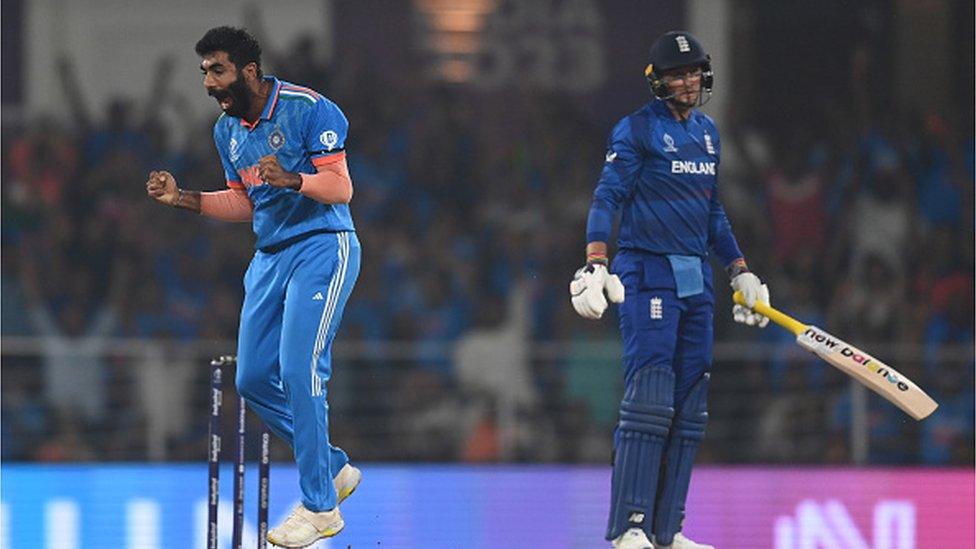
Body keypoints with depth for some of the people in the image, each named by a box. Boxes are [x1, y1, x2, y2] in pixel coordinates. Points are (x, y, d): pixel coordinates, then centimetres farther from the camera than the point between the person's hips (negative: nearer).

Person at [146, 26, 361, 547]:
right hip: (270, 256, 8)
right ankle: (333, 469, 20)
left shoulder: (307, 109, -13)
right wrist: (182, 198, 6)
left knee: (299, 370, -17)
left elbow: (341, 187, -17)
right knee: (254, 379, 4)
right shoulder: (227, 129, 10)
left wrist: (292, 180, -35)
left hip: (323, 247, -8)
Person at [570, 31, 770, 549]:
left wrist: (741, 273, 22)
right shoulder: (637, 129, -5)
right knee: (649, 398, -15)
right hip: (647, 273, -7)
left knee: (690, 407, 4)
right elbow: (606, 199, -12)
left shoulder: (707, 133, 16)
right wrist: (595, 266, -24)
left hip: (696, 281, 7)